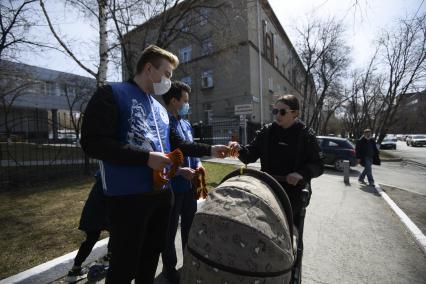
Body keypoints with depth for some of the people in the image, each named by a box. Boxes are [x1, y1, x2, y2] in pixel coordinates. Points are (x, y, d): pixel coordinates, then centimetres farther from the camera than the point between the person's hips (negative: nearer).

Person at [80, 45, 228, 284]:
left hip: (162, 193, 7)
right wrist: (147, 158, -20)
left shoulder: (160, 108, 15)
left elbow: (175, 144, 19)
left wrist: (209, 150, 13)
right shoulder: (112, 94, -7)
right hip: (128, 196, -7)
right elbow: (93, 142, -17)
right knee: (125, 264, 8)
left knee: (151, 256, 23)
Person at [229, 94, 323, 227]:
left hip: (294, 192, -2)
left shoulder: (306, 134, -3)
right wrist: (238, 149, -19)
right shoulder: (266, 131, 3)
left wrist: (302, 173, -22)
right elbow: (250, 155, 2)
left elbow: (318, 165, -3)